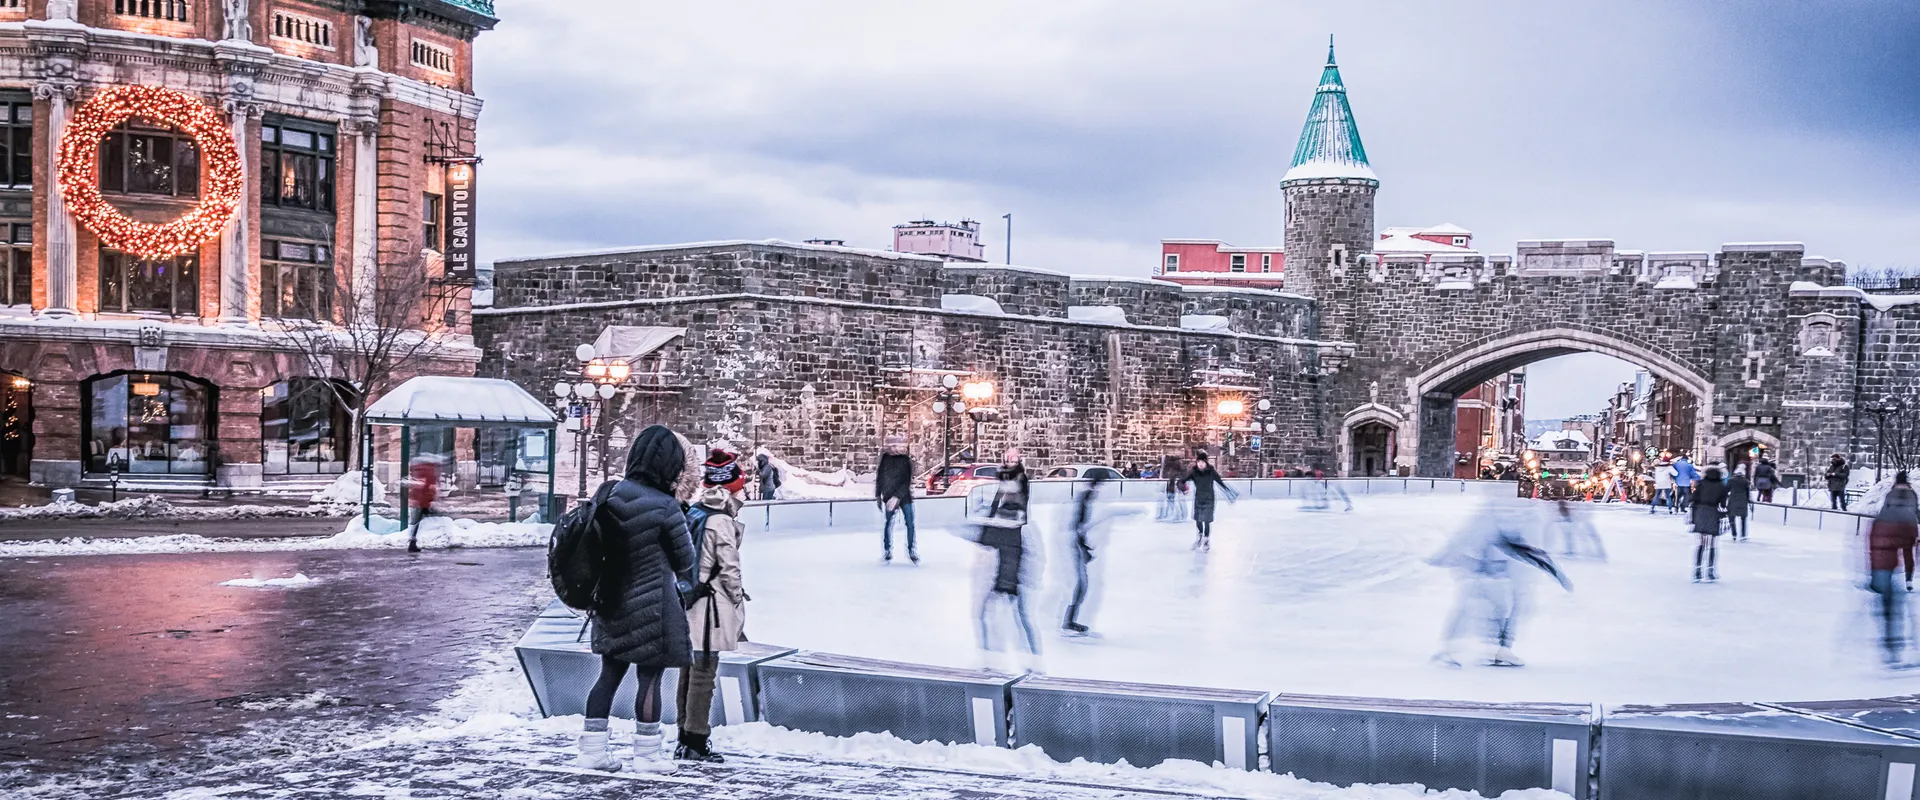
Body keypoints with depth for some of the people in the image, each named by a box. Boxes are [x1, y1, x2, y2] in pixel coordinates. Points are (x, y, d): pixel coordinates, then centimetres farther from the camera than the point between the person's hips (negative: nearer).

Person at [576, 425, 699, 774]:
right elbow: (685, 563, -8)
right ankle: (647, 754, 13)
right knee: (650, 677, 5)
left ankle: (592, 750, 19)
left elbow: (596, 550, 9)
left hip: (612, 603, 6)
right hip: (652, 607, -6)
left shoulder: (608, 494, -2)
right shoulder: (665, 507, -20)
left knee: (610, 673, 15)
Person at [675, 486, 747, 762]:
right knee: (704, 673, -2)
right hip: (710, 607, -8)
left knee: (688, 671, 15)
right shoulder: (722, 522, -13)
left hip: (687, 602, 8)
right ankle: (696, 742, 2)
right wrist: (738, 599, -1)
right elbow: (729, 567, -13)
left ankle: (685, 738, 22)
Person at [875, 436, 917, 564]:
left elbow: (907, 482, -13)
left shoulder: (907, 460, -9)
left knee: (910, 524, -1)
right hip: (888, 498, 2)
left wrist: (896, 497, -20)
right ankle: (887, 552, 15)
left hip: (905, 497, -2)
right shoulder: (885, 458, -1)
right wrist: (878, 495, 9)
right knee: (887, 525, 3)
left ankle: (912, 551, 13)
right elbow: (879, 477, 9)